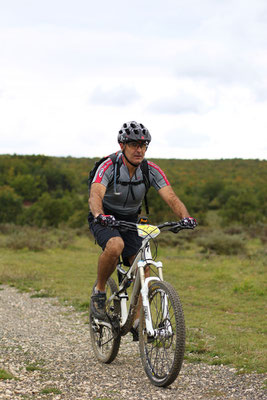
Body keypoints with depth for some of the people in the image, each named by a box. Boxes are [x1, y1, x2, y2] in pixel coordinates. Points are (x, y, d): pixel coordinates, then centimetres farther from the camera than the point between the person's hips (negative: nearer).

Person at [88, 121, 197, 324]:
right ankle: (99, 292, -13)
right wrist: (99, 215, -63)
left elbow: (171, 197, -23)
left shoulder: (151, 170, -14)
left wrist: (185, 216, -43)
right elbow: (95, 195, -41)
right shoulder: (109, 167, -25)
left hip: (130, 221, 4)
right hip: (104, 219, -4)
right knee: (115, 245, -36)